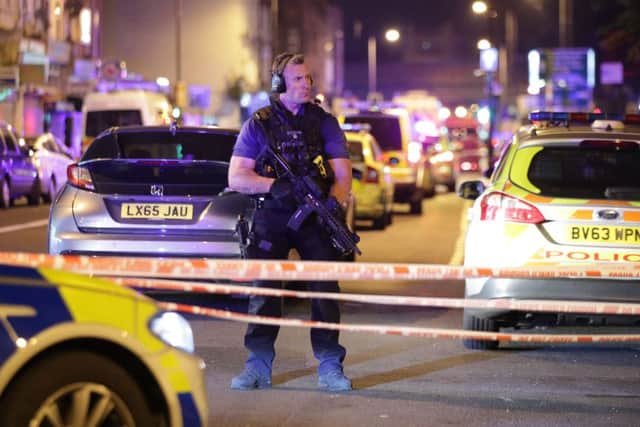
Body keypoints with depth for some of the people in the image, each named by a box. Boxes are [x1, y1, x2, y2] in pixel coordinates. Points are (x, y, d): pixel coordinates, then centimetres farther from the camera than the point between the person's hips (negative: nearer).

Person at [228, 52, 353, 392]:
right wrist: (276, 185, -17)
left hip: (316, 216, 1)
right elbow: (236, 178, -1)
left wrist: (334, 202, -18)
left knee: (325, 289, -5)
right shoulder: (258, 125, 5)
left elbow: (343, 175, 4)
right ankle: (258, 367, 1)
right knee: (264, 289, -5)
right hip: (271, 219, -1)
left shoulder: (324, 123, 9)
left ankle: (330, 367, 0)